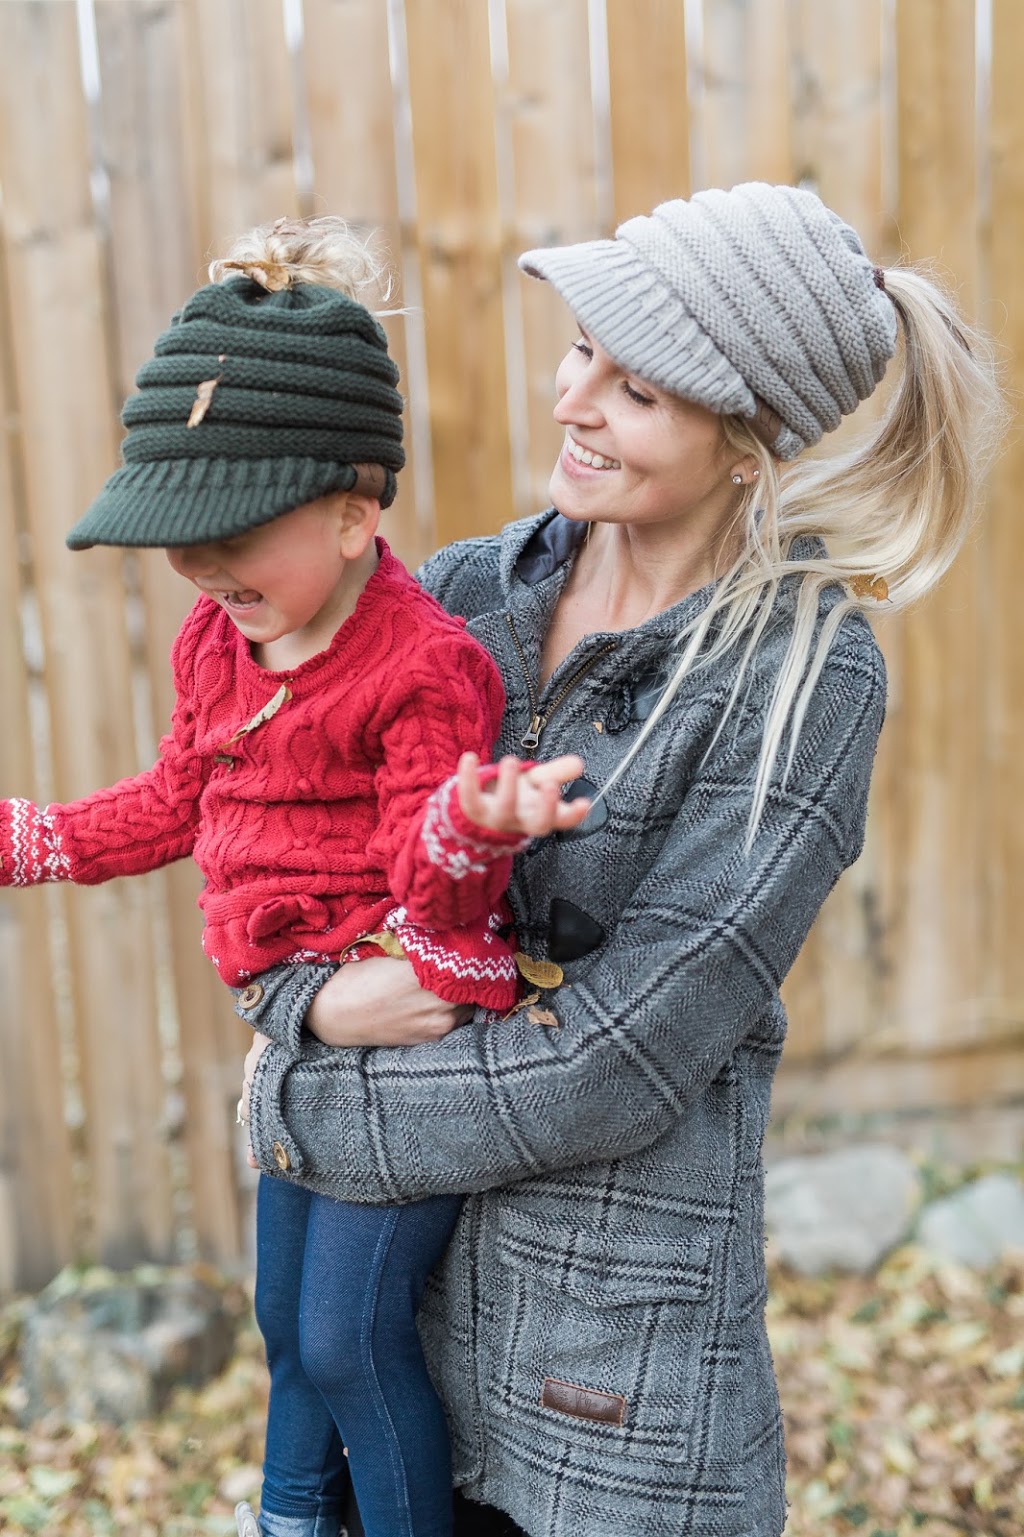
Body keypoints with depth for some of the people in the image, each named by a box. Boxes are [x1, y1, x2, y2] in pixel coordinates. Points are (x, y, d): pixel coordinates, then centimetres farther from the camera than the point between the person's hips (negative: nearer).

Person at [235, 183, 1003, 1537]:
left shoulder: (806, 676, -17)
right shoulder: (466, 590, 0)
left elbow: (615, 1066, -20)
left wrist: (298, 1107, -11)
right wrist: (313, 1005, -16)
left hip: (616, 1334, -5)